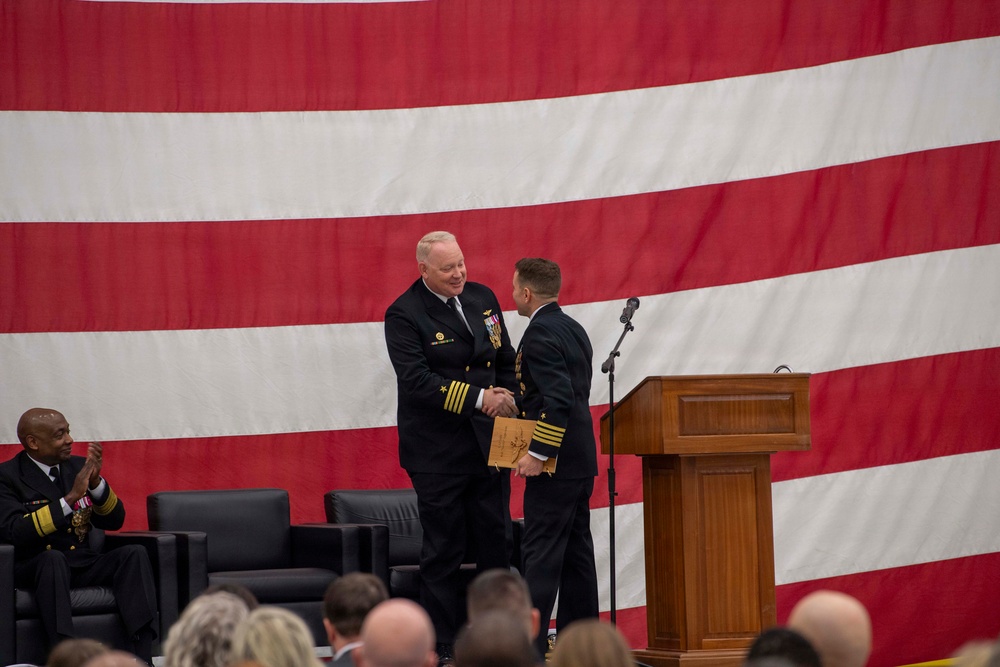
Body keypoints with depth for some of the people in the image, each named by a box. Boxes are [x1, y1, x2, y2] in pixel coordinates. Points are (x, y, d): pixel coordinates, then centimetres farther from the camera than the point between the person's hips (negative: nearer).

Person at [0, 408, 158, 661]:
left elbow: (114, 522, 8)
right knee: (54, 558, -36)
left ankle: (142, 657, -32)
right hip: (32, 568, -5)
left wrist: (96, 482, -11)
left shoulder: (77, 466, 10)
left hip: (82, 564, 5)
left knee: (135, 553, -19)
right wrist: (70, 498, -24)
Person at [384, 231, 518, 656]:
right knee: (443, 553, 0)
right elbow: (417, 381, -21)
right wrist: (479, 399, -23)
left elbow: (506, 360, 17)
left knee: (496, 545, 8)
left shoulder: (482, 298, 9)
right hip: (437, 450, -6)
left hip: (487, 445, 6)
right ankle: (445, 648, 5)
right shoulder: (405, 314, -11)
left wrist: (506, 403, 0)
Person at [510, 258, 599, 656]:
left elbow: (558, 399, -24)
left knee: (541, 553, -9)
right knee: (575, 551, 12)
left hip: (555, 460, -10)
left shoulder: (540, 334, -15)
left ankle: (530, 644, -11)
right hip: (580, 459, 10)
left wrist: (537, 454, -23)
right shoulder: (573, 329, 15)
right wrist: (517, 402, 17)